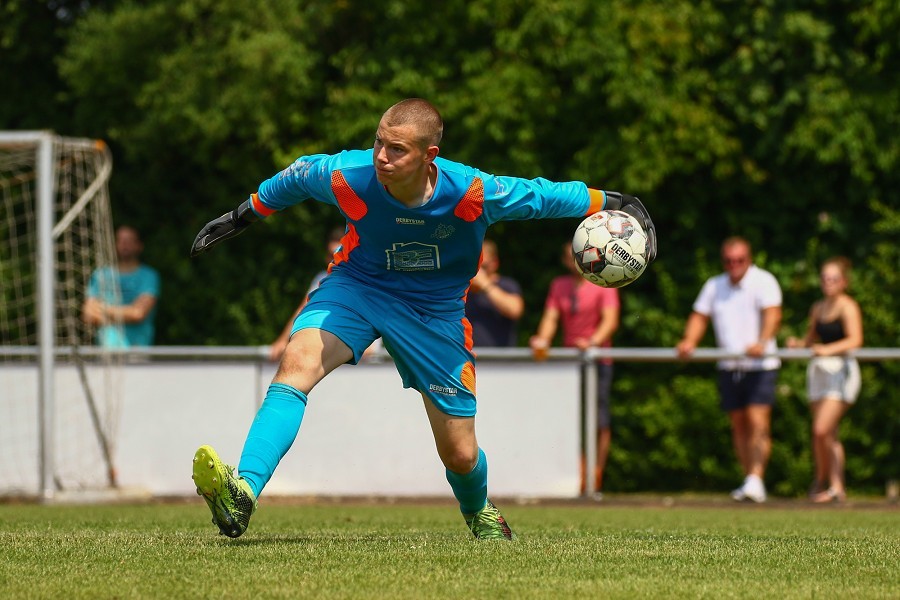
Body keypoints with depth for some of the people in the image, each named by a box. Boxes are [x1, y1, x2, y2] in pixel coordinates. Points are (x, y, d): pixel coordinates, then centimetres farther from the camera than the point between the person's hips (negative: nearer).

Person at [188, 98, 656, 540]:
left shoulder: (472, 193, -30)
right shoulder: (348, 176, -27)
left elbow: (543, 196, -13)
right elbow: (297, 176, -3)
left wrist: (612, 205, -5)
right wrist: (243, 215, 9)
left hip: (435, 312, 0)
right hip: (357, 287, 0)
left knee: (460, 455, 6)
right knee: (297, 362, -31)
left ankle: (479, 513, 43)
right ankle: (243, 493, -43)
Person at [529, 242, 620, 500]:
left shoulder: (604, 284, 3)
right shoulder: (559, 285, 16)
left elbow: (610, 320, -8)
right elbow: (550, 317, 7)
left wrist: (593, 341, -26)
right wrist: (542, 339, -14)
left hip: (598, 360, -4)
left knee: (599, 422, -8)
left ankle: (595, 481, -5)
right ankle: (579, 480, -2)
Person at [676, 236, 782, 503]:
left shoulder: (763, 281, -6)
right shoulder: (714, 286, 12)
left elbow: (772, 314, -20)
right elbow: (700, 316, 13)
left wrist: (762, 342, -38)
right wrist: (689, 341, -8)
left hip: (760, 366, -6)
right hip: (729, 367, 6)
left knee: (758, 423, -16)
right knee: (738, 426, 8)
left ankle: (756, 480, -20)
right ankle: (748, 480, 15)